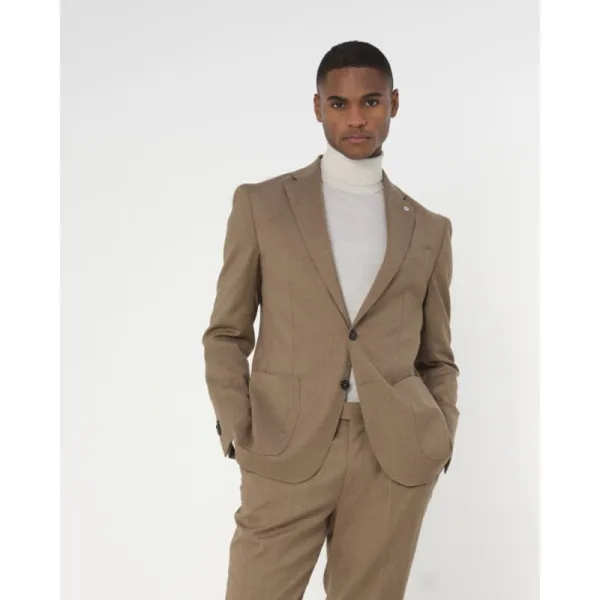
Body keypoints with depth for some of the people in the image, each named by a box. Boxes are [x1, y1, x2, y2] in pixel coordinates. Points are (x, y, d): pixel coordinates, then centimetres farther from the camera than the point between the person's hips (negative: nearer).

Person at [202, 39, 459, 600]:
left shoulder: (429, 228, 11)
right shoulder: (261, 203, 6)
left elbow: (436, 357, 16)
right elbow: (226, 334, 7)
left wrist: (441, 437, 1)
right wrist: (238, 432, -6)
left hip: (396, 456, 2)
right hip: (286, 452, -1)